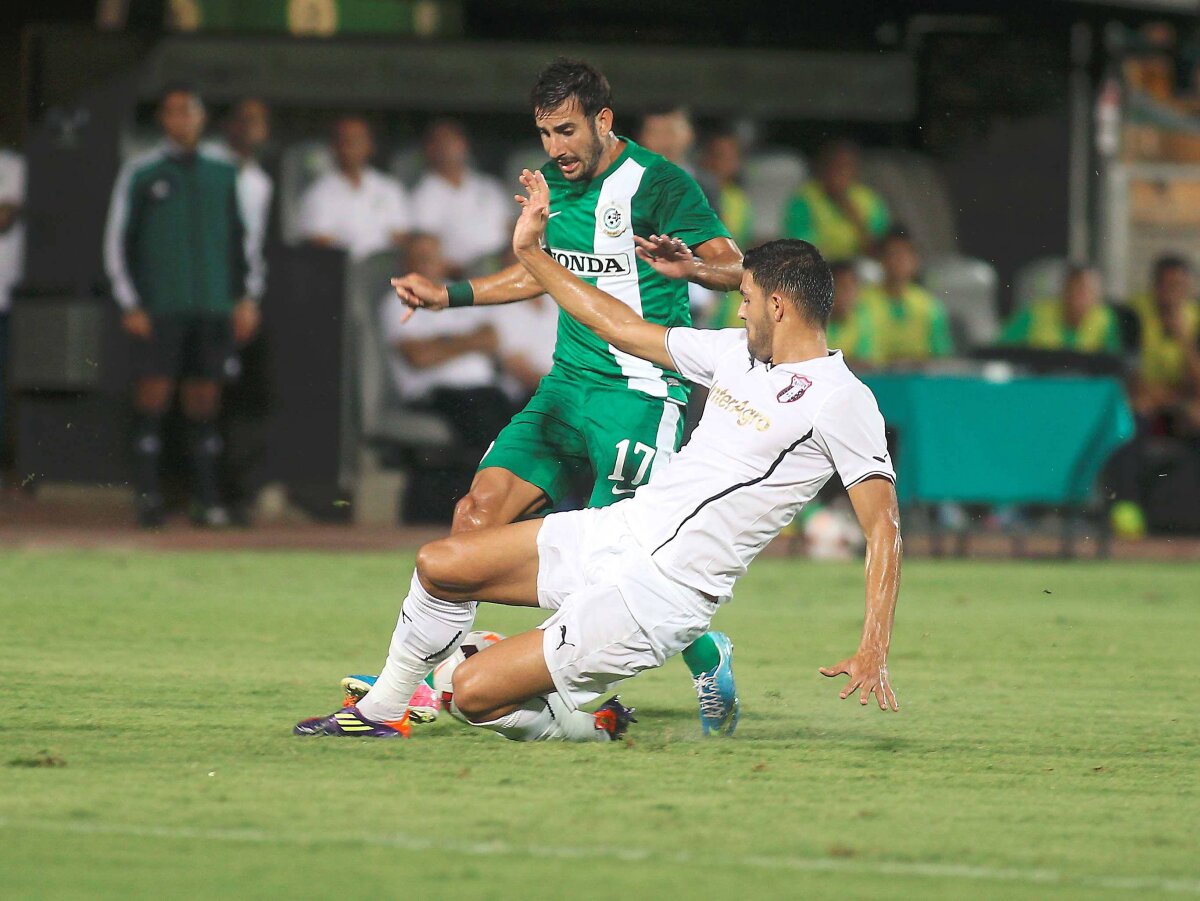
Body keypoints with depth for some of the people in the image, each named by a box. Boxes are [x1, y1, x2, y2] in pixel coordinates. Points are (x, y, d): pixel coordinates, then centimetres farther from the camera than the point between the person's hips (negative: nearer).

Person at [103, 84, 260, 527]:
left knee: (205, 401, 2)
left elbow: (239, 237, 18)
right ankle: (147, 495, -4)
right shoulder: (140, 174, 4)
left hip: (213, 306, 2)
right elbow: (117, 241, 4)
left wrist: (246, 297, 10)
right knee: (153, 396, -7)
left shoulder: (223, 174, 12)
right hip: (159, 308, -2)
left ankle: (207, 498, 5)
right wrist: (130, 304, -2)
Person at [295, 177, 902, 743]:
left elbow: (884, 526, -17)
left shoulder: (840, 400, -14)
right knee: (440, 564, 5)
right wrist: (531, 253, 23)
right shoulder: (736, 351, 10)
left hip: (661, 593, -8)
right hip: (615, 531, 8)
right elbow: (624, 328, 22)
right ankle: (381, 711, 25)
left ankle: (589, 724, 14)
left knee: (476, 693, -13)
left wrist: (873, 652, -27)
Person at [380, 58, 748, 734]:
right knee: (478, 512, -6)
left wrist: (692, 267, -42)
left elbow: (733, 267, -20)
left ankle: (710, 660, 13)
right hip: (567, 385, 7)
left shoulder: (659, 184, -12)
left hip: (641, 394, -7)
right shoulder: (554, 183, 11)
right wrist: (450, 295, 27)